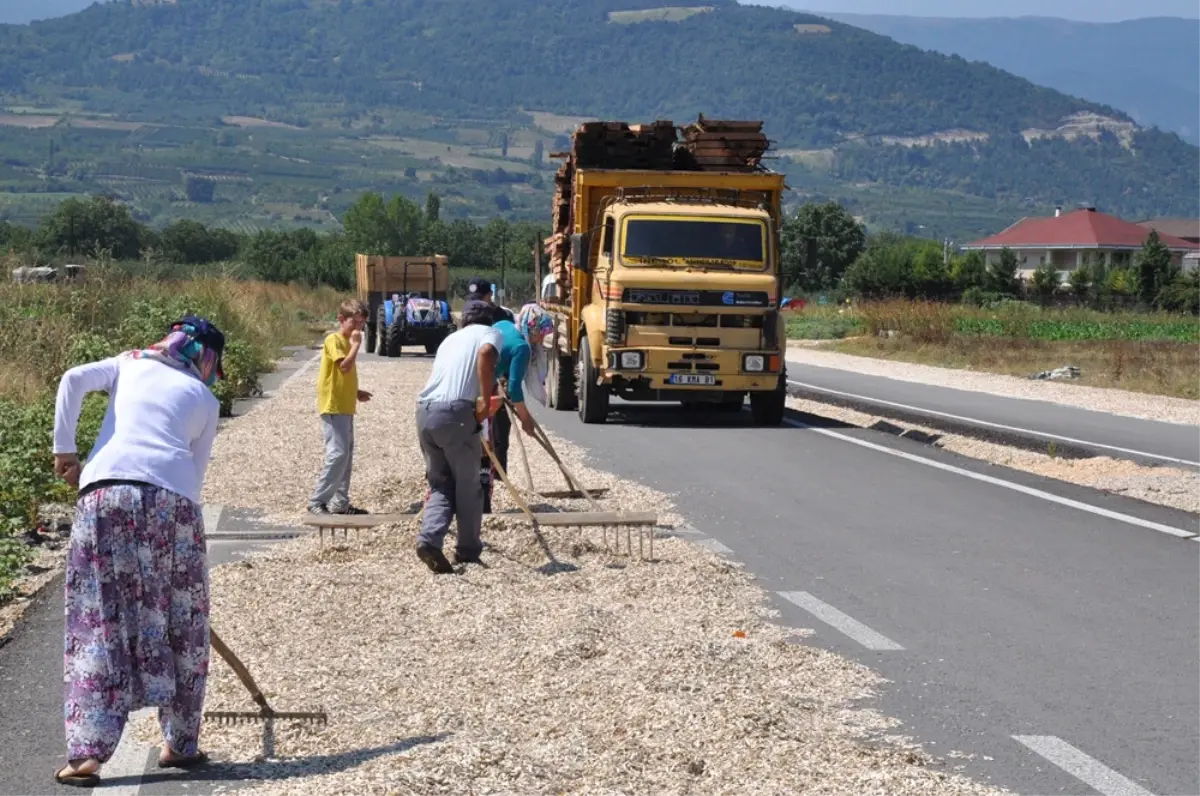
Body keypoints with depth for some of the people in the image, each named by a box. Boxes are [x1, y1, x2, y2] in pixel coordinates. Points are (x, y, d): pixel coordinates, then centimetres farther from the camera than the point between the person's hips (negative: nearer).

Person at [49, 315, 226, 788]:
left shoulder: (129, 364, 25)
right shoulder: (205, 400, 22)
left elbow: (73, 381, 7)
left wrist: (64, 451, 9)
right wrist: (179, 511, 25)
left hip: (105, 488, 1)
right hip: (171, 495, -1)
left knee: (97, 624, 1)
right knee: (181, 623, 12)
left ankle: (87, 753, -6)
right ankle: (181, 744, 20)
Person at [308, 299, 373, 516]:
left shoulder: (347, 341, 16)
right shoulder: (333, 340, -12)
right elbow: (345, 367, -26)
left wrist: (356, 392, 13)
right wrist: (356, 345, -19)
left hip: (345, 406, 10)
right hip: (333, 406, -10)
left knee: (347, 455, 11)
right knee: (337, 454, -14)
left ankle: (340, 502, 16)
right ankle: (317, 500, -10)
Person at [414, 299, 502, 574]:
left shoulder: (450, 338, 30)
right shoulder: (490, 333, 12)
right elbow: (486, 353, -13)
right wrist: (485, 399, -11)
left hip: (424, 410, 6)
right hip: (456, 412, -6)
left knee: (440, 484, 14)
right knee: (468, 485, 9)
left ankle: (429, 538, -7)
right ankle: (468, 551, 17)